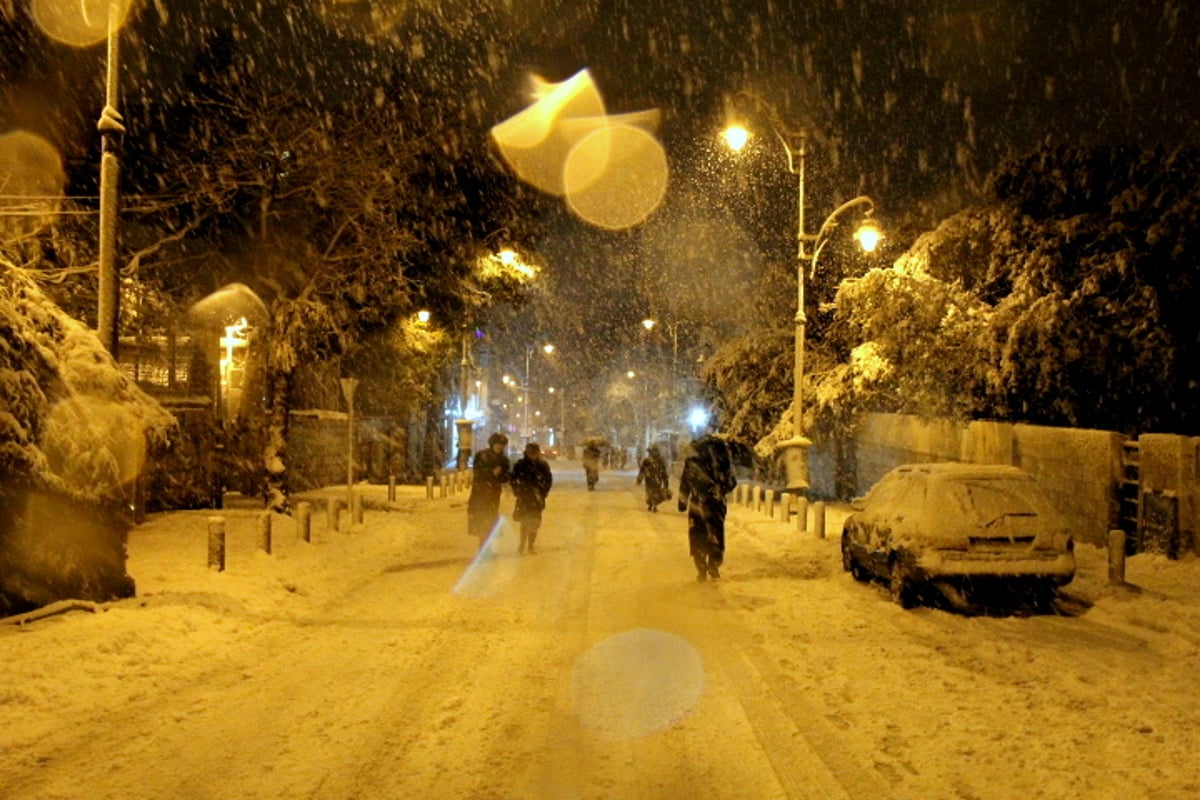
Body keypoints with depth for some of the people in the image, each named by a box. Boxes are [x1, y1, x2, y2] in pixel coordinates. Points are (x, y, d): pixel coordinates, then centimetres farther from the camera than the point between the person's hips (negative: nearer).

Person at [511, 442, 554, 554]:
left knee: (535, 522, 7)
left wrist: (544, 492, 2)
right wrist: (518, 492, -2)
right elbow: (514, 479, 1)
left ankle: (531, 546, 19)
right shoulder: (520, 464, -5)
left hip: (538, 498, 2)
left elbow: (548, 479, 7)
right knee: (525, 521, -5)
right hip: (524, 497, -2)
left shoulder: (542, 464, -1)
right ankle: (523, 546, 6)